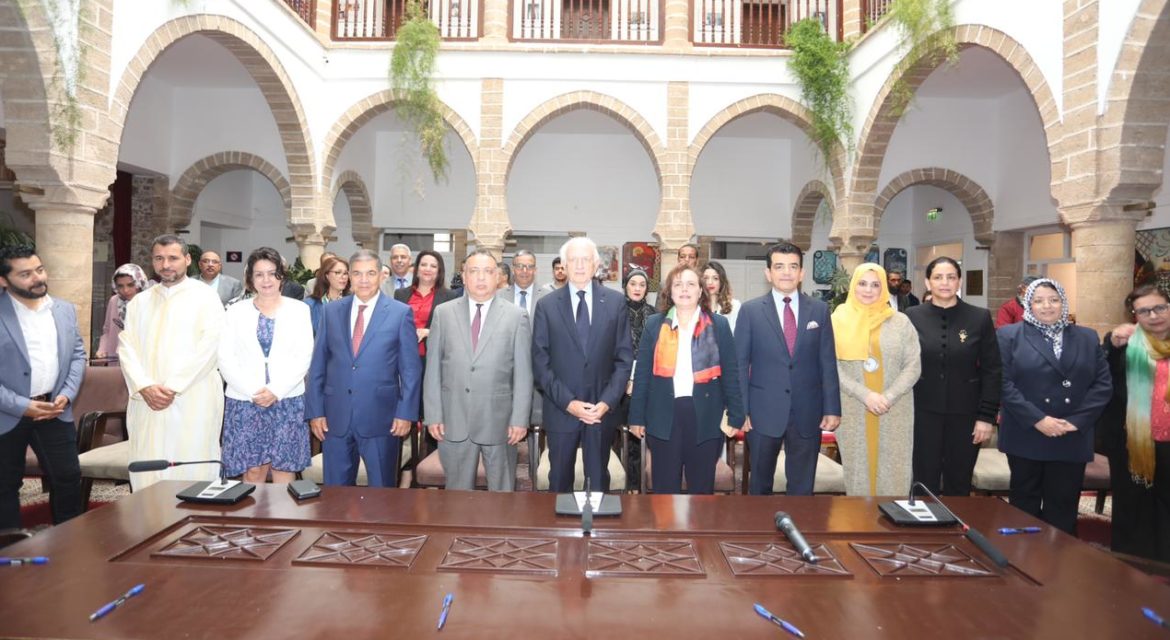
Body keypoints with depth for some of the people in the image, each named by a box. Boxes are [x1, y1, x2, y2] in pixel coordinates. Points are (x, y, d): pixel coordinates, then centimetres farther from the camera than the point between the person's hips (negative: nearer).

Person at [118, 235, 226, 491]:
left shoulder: (206, 296, 2)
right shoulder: (139, 302, 16)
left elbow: (209, 346, -8)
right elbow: (126, 347, 8)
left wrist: (172, 387, -12)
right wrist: (145, 387, -9)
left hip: (193, 402, -4)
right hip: (147, 402, 4)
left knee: (192, 472, -3)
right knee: (148, 475, 4)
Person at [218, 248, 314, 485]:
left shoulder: (299, 309, 6)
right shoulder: (236, 311, 8)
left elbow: (304, 357, -1)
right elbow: (226, 360, 2)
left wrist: (276, 390, -11)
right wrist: (253, 392, -10)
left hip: (287, 400, -1)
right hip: (244, 401, 1)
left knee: (284, 466, 1)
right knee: (252, 469, 2)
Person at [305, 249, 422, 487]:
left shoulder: (401, 313, -3)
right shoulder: (331, 311, 6)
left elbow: (411, 369, -3)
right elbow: (318, 365, 8)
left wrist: (406, 413, -7)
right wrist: (315, 411, 3)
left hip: (381, 417, -3)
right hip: (336, 417, 3)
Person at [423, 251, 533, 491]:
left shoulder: (516, 316, -1)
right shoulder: (443, 313, 4)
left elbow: (523, 372, -2)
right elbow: (433, 367, 4)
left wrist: (520, 419, -6)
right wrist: (433, 415, -1)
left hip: (499, 419, -1)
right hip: (454, 419, 1)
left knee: (502, 492, 11)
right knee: (458, 491, 13)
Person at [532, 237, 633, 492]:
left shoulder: (615, 303, 2)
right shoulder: (547, 305, -1)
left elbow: (624, 358, 1)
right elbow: (540, 363, -3)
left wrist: (607, 402, -9)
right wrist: (568, 402, -12)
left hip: (602, 409, 1)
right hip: (561, 410, 0)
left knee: (598, 482, 12)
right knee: (560, 482, 12)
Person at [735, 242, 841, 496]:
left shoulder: (819, 310, 4)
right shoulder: (750, 310, -2)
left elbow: (828, 362, 5)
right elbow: (740, 364, -2)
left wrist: (832, 409, 0)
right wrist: (740, 410, -7)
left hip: (808, 413, 2)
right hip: (763, 412, -1)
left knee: (802, 487, 12)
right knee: (760, 485, 12)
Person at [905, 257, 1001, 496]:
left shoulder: (980, 318, -1)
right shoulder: (912, 317, -1)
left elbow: (991, 371, -1)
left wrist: (987, 416, -5)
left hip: (965, 414, 0)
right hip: (923, 414, 0)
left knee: (959, 485, 11)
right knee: (925, 485, 5)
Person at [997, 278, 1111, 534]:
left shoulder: (1088, 338, 10)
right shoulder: (1009, 336, 0)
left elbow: (1103, 384, 4)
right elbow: (1003, 382, -9)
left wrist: (1077, 421, -9)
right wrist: (1037, 420, -16)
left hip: (1072, 439, 3)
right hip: (1026, 436, -2)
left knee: (1063, 507, 9)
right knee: (1025, 504, 9)